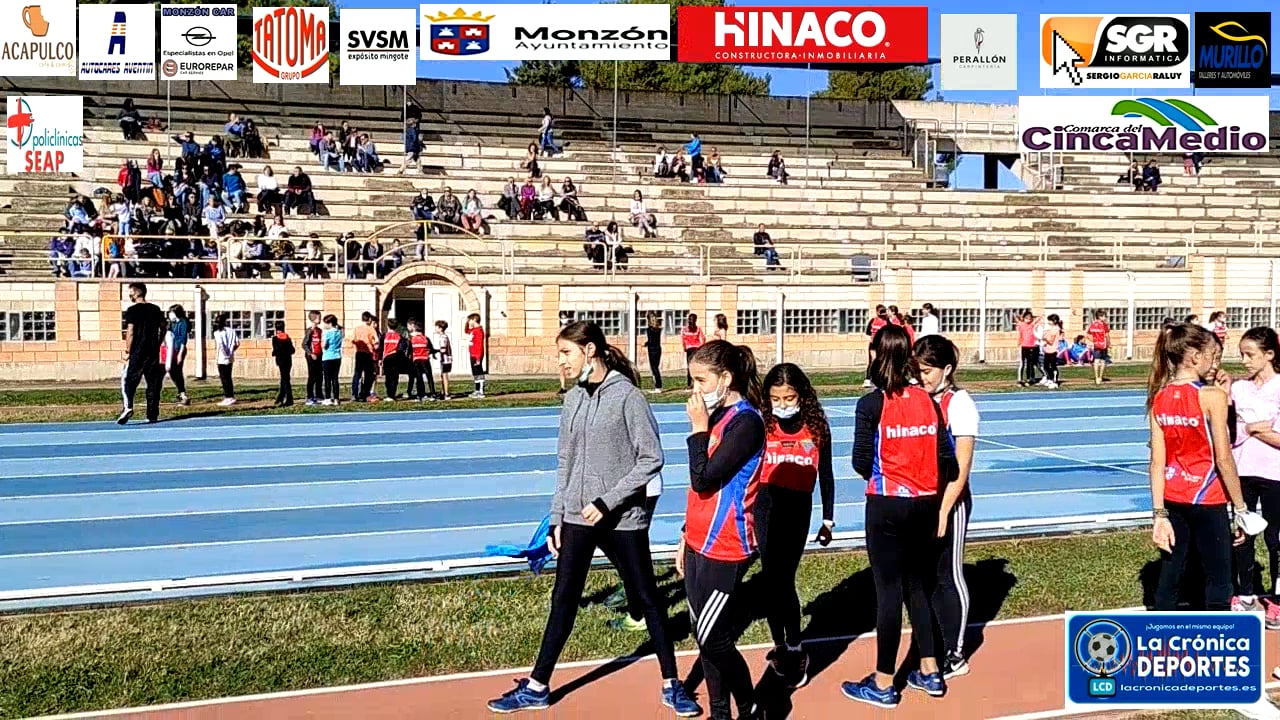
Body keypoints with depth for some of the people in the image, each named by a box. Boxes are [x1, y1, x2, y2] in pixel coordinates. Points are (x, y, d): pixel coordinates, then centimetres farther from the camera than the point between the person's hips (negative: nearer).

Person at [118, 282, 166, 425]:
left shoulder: (132, 310, -7)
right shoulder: (156, 310, 9)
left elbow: (130, 332, -10)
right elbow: (162, 329, 11)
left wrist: (127, 351, -5)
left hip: (137, 352, -5)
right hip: (153, 352, 5)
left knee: (128, 381, -1)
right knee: (153, 384, 7)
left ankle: (128, 407, -22)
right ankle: (152, 415, 7)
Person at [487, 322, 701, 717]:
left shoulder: (627, 396, -10)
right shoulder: (573, 400, 8)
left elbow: (651, 459, -12)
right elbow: (565, 463, 13)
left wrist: (607, 501, -15)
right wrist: (557, 518, 10)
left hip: (623, 519, -5)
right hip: (577, 518, 5)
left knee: (647, 599, 6)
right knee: (563, 601, 9)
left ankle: (671, 684, 19)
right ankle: (537, 686, 17)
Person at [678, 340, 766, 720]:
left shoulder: (746, 421, -16)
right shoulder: (717, 416, 10)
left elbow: (704, 479, -20)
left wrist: (699, 428, -14)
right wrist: (687, 537, 20)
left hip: (725, 548, -9)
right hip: (700, 544, 9)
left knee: (713, 638, -4)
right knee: (704, 636, 11)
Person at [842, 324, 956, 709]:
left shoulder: (871, 405, -12)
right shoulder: (927, 401, 1)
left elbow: (862, 463, -11)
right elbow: (945, 456, 3)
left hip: (887, 506, -5)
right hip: (925, 504, 5)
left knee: (888, 590, 2)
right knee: (918, 586, 17)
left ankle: (883, 684, 10)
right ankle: (930, 672, 24)